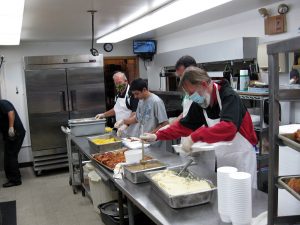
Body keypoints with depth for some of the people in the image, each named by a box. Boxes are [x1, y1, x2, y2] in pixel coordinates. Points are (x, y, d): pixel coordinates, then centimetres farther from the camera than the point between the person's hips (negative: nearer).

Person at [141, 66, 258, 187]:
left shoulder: (229, 97, -23)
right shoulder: (200, 104, -1)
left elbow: (228, 128, -38)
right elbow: (185, 125, 7)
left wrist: (195, 136, -41)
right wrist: (157, 136, 0)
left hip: (241, 156, -6)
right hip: (221, 158, 6)